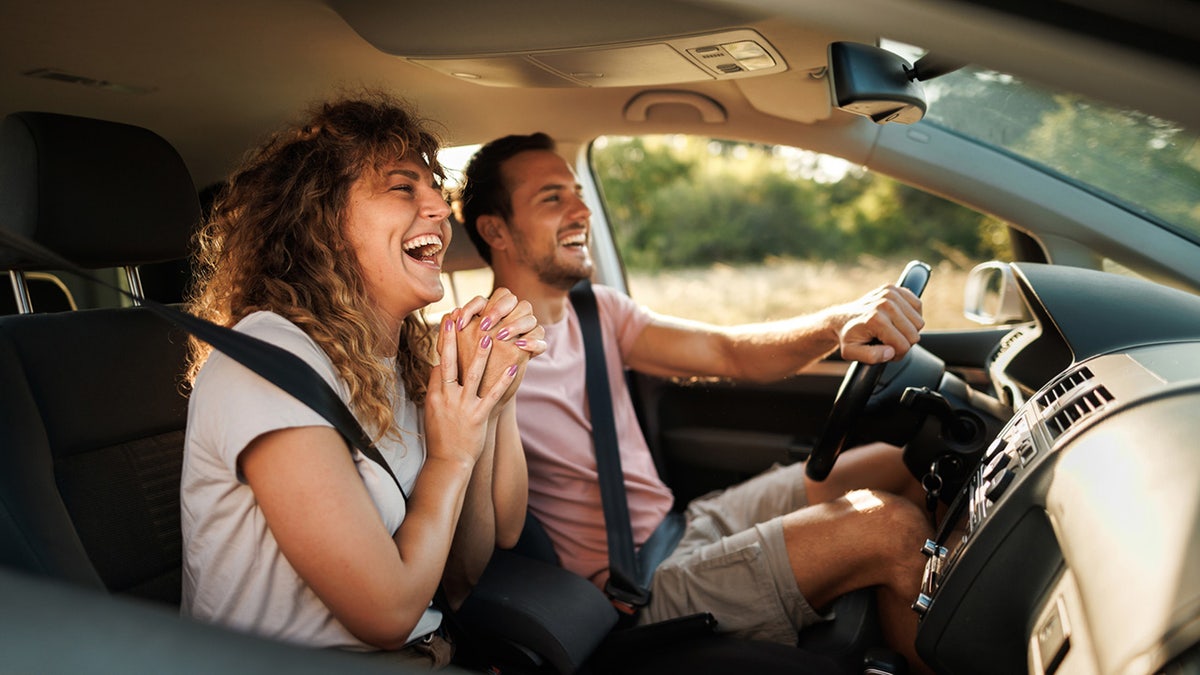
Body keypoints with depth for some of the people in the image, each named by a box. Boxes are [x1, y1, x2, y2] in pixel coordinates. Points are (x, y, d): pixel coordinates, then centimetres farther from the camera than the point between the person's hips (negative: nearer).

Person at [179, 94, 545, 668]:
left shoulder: (411, 357, 5)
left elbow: (464, 576, 3)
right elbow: (386, 612, -20)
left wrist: (497, 396, -5)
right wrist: (450, 457, -8)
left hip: (425, 654, 7)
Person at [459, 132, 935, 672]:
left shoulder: (596, 312, 9)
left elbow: (730, 353, -1)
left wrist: (839, 324, -19)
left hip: (688, 522, 9)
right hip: (642, 592, -8)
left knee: (893, 464, 7)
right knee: (888, 527, -19)